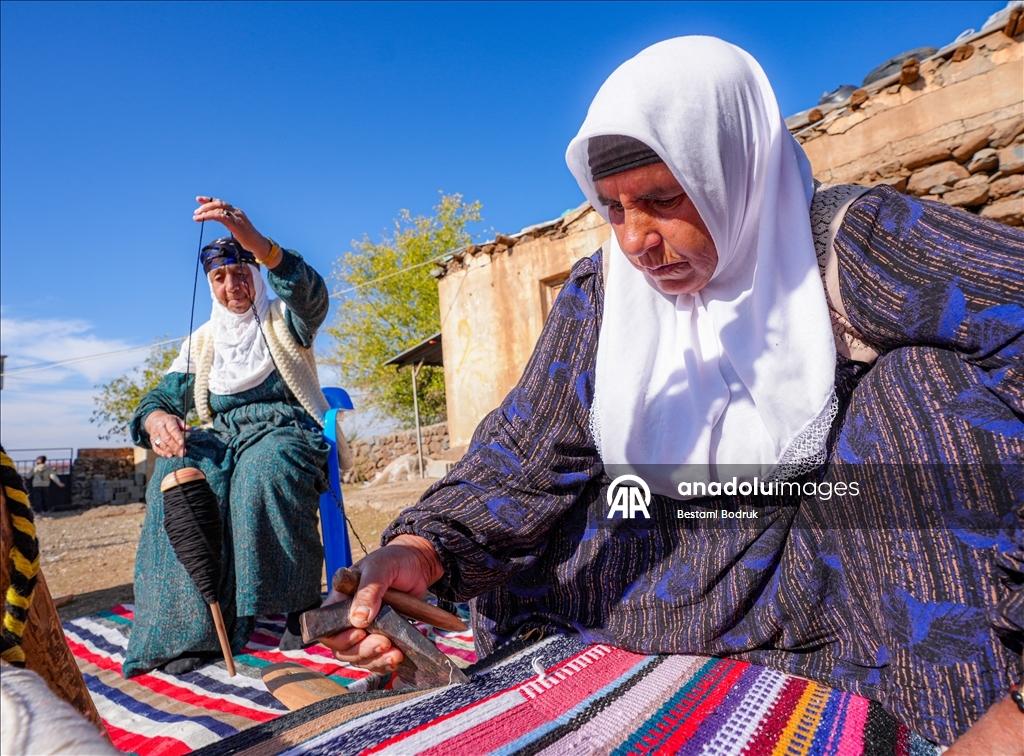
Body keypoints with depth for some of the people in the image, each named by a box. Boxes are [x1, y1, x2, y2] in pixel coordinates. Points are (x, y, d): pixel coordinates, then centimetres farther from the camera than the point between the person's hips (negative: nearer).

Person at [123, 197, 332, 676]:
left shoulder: (283, 320, 8)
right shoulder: (201, 343, 20)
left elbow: (311, 295, -17)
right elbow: (164, 396, 10)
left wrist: (257, 243, -35)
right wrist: (156, 420, -18)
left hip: (286, 430, -3)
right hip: (222, 437, 4)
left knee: (265, 467, -39)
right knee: (178, 474, -30)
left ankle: (296, 603, -24)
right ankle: (193, 627, -28)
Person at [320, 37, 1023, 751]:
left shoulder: (849, 244, -16)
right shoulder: (599, 293, -7)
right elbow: (524, 455, -9)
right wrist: (425, 545, -27)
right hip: (690, 563, 4)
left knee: (920, 380, -23)